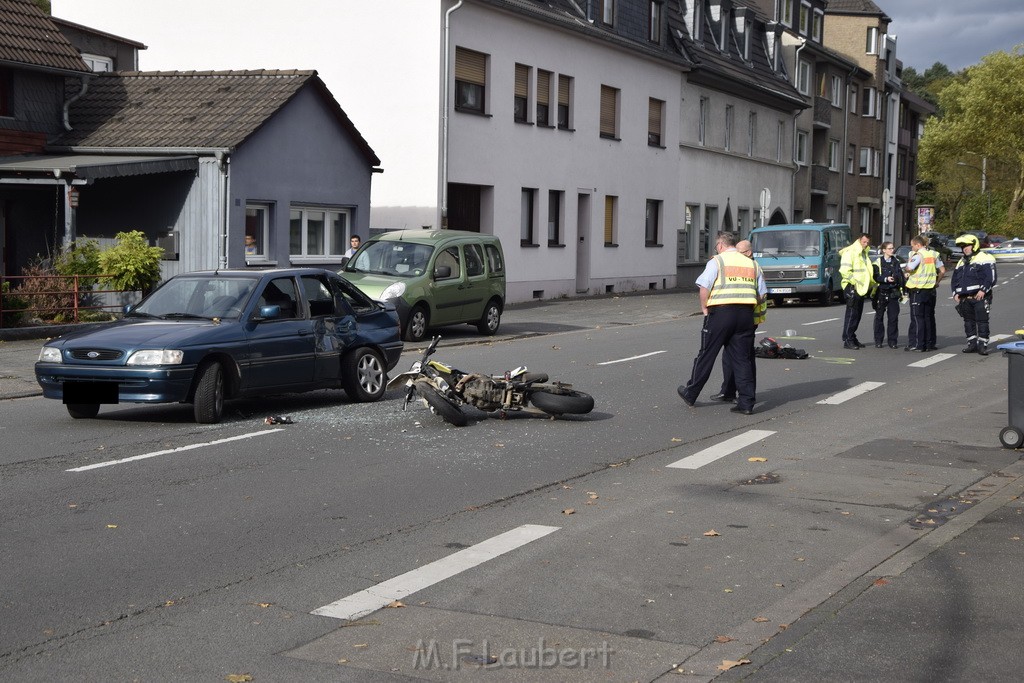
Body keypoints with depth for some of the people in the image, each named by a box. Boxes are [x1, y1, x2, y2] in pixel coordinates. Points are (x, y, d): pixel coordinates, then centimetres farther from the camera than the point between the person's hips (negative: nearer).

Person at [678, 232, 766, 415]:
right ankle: (746, 403, 3)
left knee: (707, 354, 6)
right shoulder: (752, 264, 15)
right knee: (743, 358, 7)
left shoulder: (717, 262, 0)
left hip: (721, 312, -4)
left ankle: (690, 394, 18)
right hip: (746, 314, 4)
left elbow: (704, 288, -10)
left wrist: (705, 309, 2)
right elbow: (762, 295, 13)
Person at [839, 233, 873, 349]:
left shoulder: (863, 254, 19)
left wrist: (870, 285, 16)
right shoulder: (849, 252, -10)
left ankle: (852, 338, 18)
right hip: (852, 287, -9)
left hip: (861, 288, 9)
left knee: (857, 314, 11)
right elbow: (844, 271, -19)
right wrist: (855, 282, -20)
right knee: (851, 314, -10)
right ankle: (847, 340, -9)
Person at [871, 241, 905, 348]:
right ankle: (878, 340, 11)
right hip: (881, 292, -3)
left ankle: (893, 341, 7)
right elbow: (875, 277, -9)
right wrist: (886, 279, -21)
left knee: (893, 317, 1)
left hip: (893, 292, 3)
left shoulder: (896, 261, 11)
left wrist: (903, 291, 8)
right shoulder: (878, 262, -2)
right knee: (879, 317, 4)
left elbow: (901, 276, 13)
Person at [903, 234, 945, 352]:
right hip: (930, 289, 7)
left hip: (918, 290, -7)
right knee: (929, 317, 13)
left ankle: (917, 344, -6)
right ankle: (930, 343, 15)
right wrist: (937, 282, 20)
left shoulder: (918, 255, -13)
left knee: (917, 317, -3)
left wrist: (905, 267, -4)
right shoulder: (933, 254, 9)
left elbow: (909, 268, -25)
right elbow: (942, 270, 11)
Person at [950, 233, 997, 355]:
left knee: (982, 321, -6)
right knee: (969, 321, 9)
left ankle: (983, 344, -4)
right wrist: (955, 293, 9)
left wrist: (983, 290, -20)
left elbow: (991, 277, -12)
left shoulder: (985, 259, -3)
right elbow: (954, 280, 24)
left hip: (980, 296, -7)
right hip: (965, 298, 7)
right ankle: (972, 343, 16)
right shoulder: (961, 263, 21)